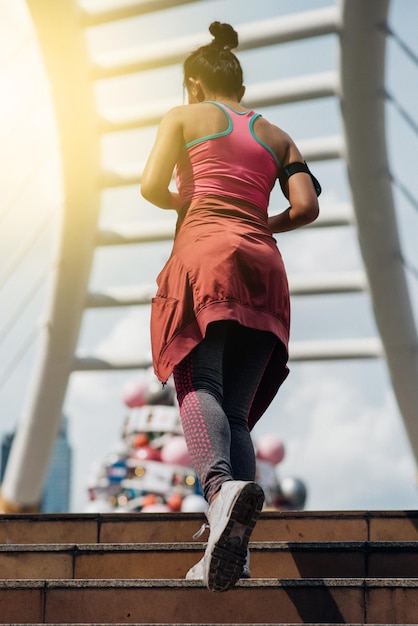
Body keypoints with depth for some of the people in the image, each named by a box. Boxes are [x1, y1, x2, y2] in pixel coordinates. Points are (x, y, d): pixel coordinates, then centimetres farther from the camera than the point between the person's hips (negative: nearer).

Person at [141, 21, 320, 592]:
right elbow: (307, 206, 9)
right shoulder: (277, 136, 24)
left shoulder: (184, 117, 14)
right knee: (236, 410, 3)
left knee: (200, 384, -19)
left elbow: (152, 188, 1)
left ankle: (222, 486, -50)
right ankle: (229, 547, -14)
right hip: (264, 268, 4)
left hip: (206, 253, -4)